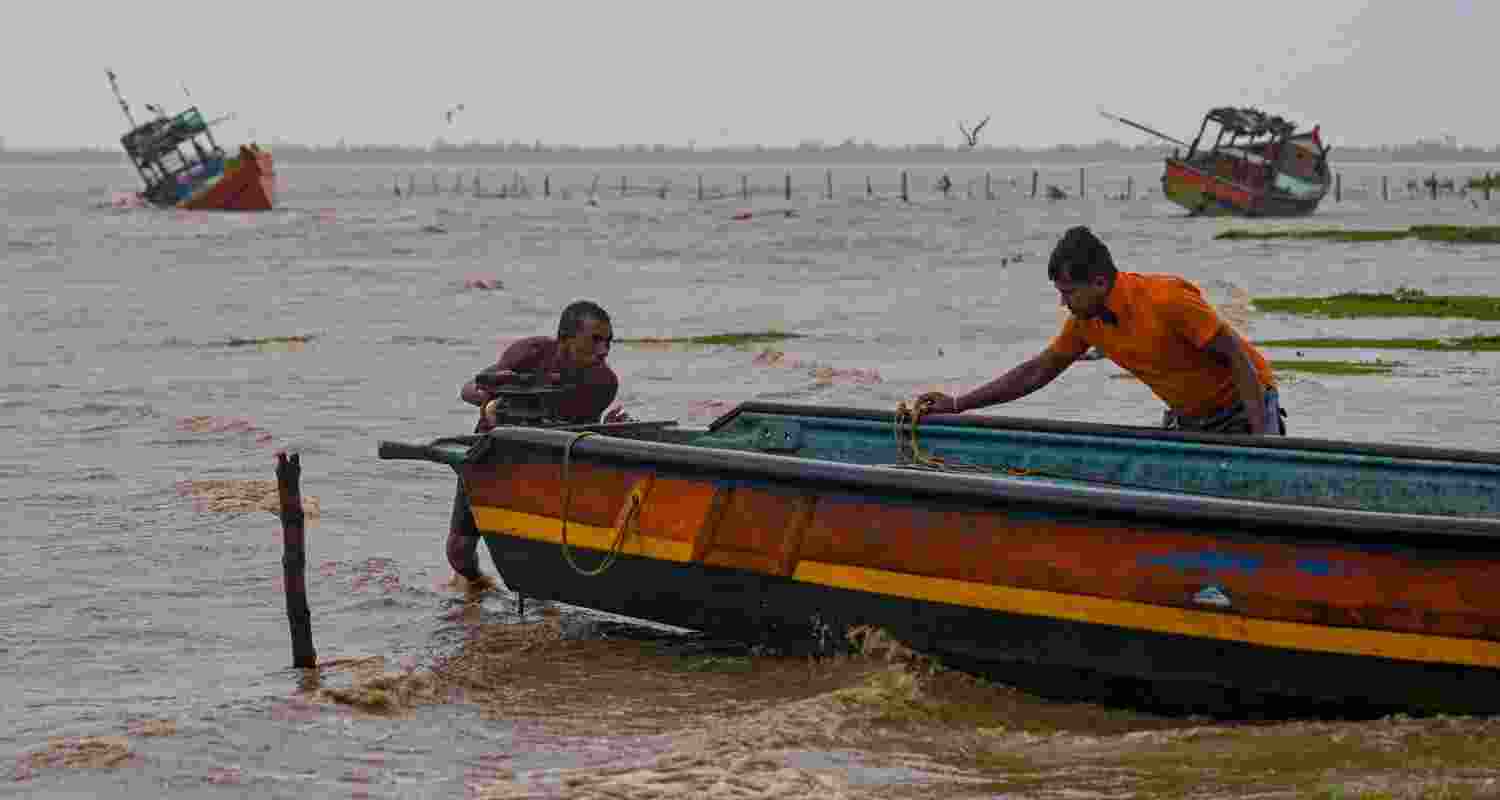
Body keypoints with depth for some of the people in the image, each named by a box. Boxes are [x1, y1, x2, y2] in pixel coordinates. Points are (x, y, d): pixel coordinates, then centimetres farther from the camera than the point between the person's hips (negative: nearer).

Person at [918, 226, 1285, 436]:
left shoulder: (1167, 299, -29)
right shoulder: (1087, 320, -6)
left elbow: (1237, 356, -25)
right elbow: (1037, 371, 6)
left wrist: (1261, 437, -30)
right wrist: (956, 405, 1)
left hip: (1242, 406, -7)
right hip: (1186, 419, 7)